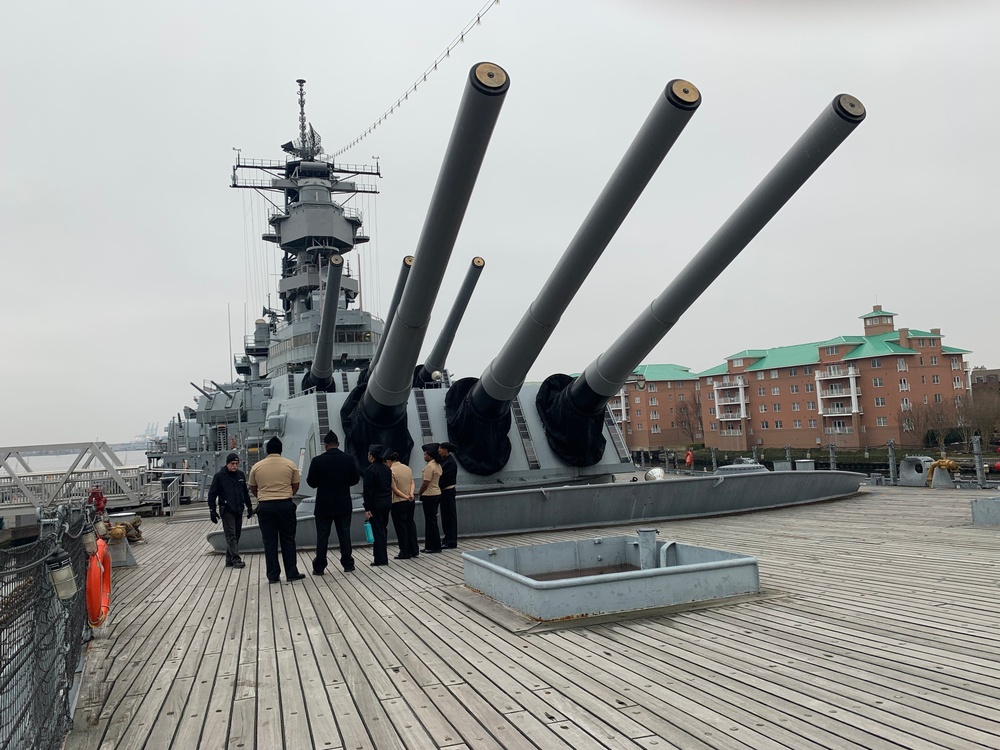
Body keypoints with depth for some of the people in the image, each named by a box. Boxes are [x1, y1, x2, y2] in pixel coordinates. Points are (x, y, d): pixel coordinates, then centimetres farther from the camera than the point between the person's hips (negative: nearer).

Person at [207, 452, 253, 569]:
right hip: (226, 510, -5)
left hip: (238, 511, 5)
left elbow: (245, 493, 18)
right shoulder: (219, 476, -5)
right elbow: (212, 494, -4)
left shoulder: (241, 475, 9)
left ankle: (230, 560, 15)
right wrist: (213, 510, -8)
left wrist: (249, 507, 17)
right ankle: (236, 559, -9)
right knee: (231, 535, -8)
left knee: (236, 536, 7)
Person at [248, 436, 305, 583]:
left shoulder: (257, 466, 2)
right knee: (288, 540, 7)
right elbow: (295, 486, 6)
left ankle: (273, 575, 8)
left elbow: (252, 488, 11)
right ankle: (291, 573, 10)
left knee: (269, 541, 6)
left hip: (265, 506, 1)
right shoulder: (290, 465, -1)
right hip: (285, 505, -1)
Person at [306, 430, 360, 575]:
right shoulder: (349, 459, -4)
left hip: (324, 506, -2)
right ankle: (348, 564, 13)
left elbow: (311, 482, -6)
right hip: (344, 505, 2)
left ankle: (319, 567, 8)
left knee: (322, 536, 5)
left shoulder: (317, 461, -10)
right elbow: (355, 479, 3)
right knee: (344, 535, 9)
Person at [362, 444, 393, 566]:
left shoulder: (370, 470, -14)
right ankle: (382, 557, 22)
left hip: (376, 503, -7)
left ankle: (381, 559, 2)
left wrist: (367, 508, -13)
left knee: (378, 531, -1)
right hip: (387, 502, 7)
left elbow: (368, 491, -15)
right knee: (382, 529, 15)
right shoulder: (387, 468, 8)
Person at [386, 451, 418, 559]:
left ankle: (405, 553, 10)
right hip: (411, 502, 6)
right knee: (410, 524, 17)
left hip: (398, 503, -6)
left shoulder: (391, 470, -14)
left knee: (401, 527, 5)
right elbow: (412, 482, 3)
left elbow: (394, 489, -16)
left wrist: (406, 497, -11)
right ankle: (414, 550, 22)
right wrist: (411, 494, -11)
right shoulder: (408, 468, 7)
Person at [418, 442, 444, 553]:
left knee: (430, 521, -2)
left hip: (429, 496, -10)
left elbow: (425, 483, -20)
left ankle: (433, 546, 4)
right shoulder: (438, 465, 11)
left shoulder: (429, 466, -17)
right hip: (437, 494, 10)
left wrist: (420, 493, -4)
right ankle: (430, 546, 20)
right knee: (431, 520, 14)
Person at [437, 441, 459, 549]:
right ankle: (447, 539, 22)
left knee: (450, 515, -2)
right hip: (444, 491, 9)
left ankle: (451, 542, 4)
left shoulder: (451, 462, -16)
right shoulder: (444, 460, 11)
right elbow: (442, 476, 10)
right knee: (445, 515, 14)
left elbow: (446, 478, -20)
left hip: (448, 491, -9)